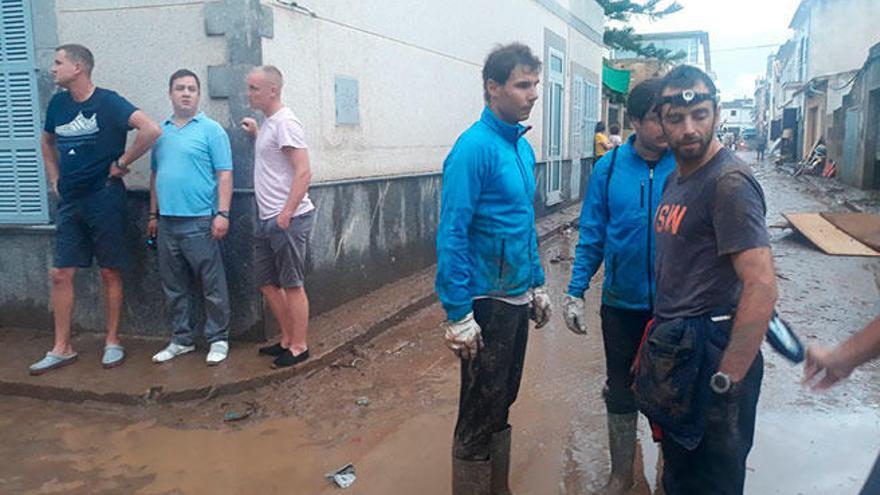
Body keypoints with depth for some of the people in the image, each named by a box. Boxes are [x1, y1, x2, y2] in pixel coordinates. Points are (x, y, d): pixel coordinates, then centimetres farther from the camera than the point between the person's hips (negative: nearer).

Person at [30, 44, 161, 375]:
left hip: (105, 201, -6)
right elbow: (47, 141, 27)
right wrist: (54, 177, 16)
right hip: (70, 202, 6)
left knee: (110, 273, 5)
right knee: (60, 274, 5)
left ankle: (112, 342, 18)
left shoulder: (107, 102, -11)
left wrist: (122, 163, -17)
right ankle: (62, 348, 15)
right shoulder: (58, 103, 8)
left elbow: (151, 130, -26)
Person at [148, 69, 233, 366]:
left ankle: (218, 340, 13)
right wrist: (153, 214, 16)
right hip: (167, 222, 6)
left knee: (212, 286, 1)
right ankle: (182, 339, 25)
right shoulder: (161, 132, 14)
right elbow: (155, 175, 19)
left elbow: (224, 175, -7)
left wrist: (222, 213, -15)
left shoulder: (211, 130, -2)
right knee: (175, 287, 13)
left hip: (199, 221, -6)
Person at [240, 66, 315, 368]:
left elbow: (303, 172, -20)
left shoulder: (285, 123, -14)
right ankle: (287, 339, 28)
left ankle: (298, 347, 12)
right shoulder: (268, 124, 15)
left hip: (288, 220, -10)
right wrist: (255, 135, 14)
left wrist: (286, 215, -22)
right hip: (268, 220, 10)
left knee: (292, 285, 0)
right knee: (267, 283, 15)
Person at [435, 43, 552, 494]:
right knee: (479, 415, 5)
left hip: (517, 299, 8)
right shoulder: (474, 148, -17)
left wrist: (537, 285, 17)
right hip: (487, 302, -8)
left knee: (502, 404, 20)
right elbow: (451, 235, -20)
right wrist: (458, 315, -21)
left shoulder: (522, 147, 9)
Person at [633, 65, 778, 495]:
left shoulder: (728, 182, -17)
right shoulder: (676, 177, 12)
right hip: (673, 348, 9)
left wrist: (726, 381, -25)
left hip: (707, 351, -9)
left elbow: (762, 286, -25)